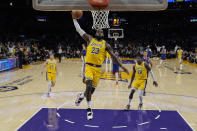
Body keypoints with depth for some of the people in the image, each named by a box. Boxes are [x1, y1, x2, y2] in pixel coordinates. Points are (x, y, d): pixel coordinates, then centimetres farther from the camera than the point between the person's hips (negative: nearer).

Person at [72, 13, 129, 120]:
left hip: (98, 68, 2)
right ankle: (89, 109, -5)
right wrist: (74, 19, 14)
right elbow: (79, 30, 13)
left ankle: (81, 96, 38)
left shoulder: (105, 44, 8)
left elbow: (113, 56, 7)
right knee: (89, 86, -19)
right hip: (89, 66, -1)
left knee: (92, 89, 4)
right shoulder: (90, 39, 9)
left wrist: (122, 67, 1)